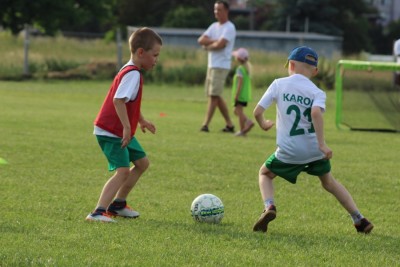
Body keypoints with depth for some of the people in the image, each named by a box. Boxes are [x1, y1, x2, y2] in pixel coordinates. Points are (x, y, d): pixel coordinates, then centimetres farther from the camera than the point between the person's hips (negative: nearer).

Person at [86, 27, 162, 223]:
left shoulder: (131, 71, 14)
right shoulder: (132, 74, -20)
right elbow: (118, 100, -31)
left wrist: (141, 121, 37)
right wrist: (127, 127, -31)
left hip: (122, 132, 11)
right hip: (110, 133, -11)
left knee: (142, 162, 19)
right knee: (123, 170, -20)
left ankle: (118, 204, 29)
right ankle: (98, 212, -26)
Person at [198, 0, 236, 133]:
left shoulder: (229, 28, -9)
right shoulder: (214, 26, 16)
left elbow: (220, 45, -20)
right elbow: (201, 40, 5)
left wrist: (207, 46, -2)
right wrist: (215, 41, -9)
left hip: (221, 66, -9)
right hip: (211, 65, 9)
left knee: (214, 95, -11)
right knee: (216, 96, 11)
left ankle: (205, 125, -13)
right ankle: (229, 124, 17)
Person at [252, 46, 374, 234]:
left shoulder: (278, 84, 1)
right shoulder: (317, 92, 0)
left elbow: (257, 111, -3)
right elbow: (316, 113, -23)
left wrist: (263, 124, 20)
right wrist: (322, 144, -23)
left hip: (289, 151, -2)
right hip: (315, 151, 2)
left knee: (265, 173, 22)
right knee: (328, 181, 24)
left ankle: (269, 207, -5)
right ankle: (359, 220, 21)